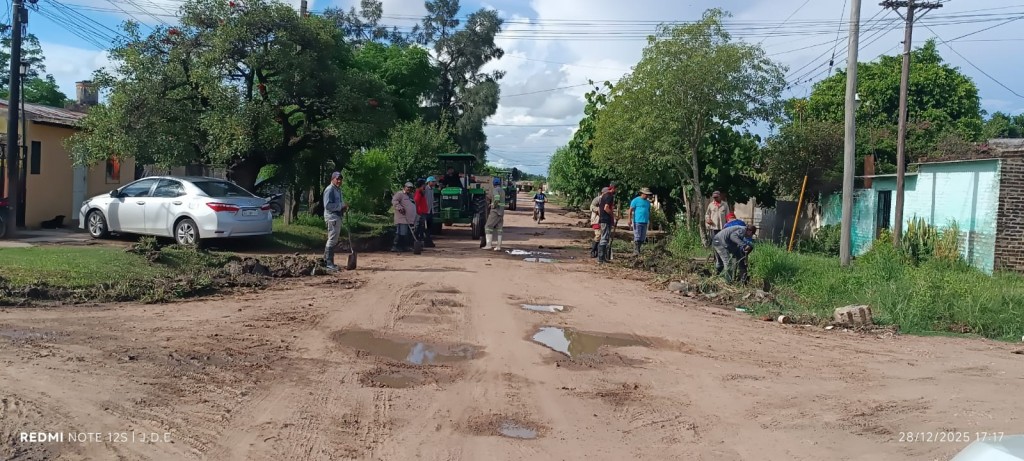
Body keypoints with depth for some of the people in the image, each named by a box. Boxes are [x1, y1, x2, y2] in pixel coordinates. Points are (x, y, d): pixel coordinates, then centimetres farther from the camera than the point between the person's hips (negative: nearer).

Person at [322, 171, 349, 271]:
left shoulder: (338, 189, 19)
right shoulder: (329, 190, -12)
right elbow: (328, 205, -21)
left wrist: (344, 207, 8)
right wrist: (341, 206, -21)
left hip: (337, 216, 10)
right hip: (332, 217, -10)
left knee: (335, 240, 15)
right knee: (332, 240, -10)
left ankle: (326, 261, 23)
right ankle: (329, 263, -7)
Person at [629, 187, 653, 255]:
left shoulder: (648, 202, 18)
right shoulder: (636, 200, -2)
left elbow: (649, 212, 25)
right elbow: (630, 210, -6)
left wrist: (650, 221, 19)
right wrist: (630, 220, -15)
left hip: (645, 222, 6)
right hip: (637, 222, -6)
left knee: (642, 238, 4)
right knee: (637, 237, -10)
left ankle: (638, 250, 12)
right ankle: (635, 251, -8)